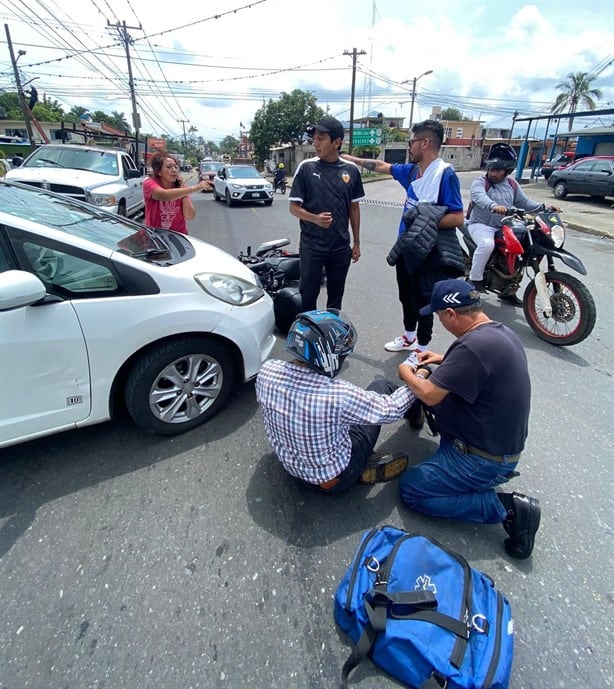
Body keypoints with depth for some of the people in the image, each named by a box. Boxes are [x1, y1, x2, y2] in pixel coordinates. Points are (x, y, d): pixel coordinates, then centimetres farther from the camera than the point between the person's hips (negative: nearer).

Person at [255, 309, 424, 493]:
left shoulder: (267, 370, -20)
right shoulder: (338, 395, -35)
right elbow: (391, 409, -17)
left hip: (291, 465, 5)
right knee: (380, 386, 7)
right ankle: (416, 409, 37)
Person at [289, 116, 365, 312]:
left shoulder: (351, 170, 2)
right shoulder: (306, 168, -4)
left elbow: (354, 208, 10)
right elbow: (294, 207, -3)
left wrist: (356, 242, 9)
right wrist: (315, 218, -22)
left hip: (341, 247, 2)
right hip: (311, 246, -2)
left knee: (336, 296, 13)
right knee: (308, 295, 4)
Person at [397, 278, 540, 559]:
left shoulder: (473, 345, -30)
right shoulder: (502, 331, 1)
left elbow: (429, 395, -25)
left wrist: (406, 373, -6)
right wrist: (443, 360, 14)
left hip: (485, 460, -9)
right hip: (505, 441, 10)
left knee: (411, 489, -3)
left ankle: (506, 507, -3)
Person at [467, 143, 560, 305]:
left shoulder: (512, 185, 14)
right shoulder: (480, 182, -6)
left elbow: (524, 202, 16)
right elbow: (480, 197, -28)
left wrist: (543, 207, 1)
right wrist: (494, 206, -48)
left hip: (503, 227, 7)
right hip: (481, 225, -7)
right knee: (487, 244, -38)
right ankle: (475, 278, -17)